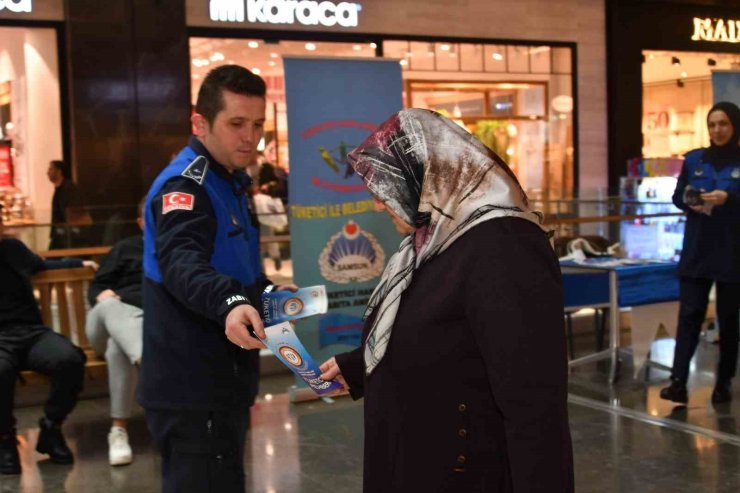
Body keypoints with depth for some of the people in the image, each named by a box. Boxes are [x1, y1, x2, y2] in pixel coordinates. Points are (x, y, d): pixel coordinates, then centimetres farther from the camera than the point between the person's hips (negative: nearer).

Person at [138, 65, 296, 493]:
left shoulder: (230, 180, 12)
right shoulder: (184, 184, -19)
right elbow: (181, 260, -39)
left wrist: (265, 291, 15)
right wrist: (229, 303, -56)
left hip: (219, 380, 10)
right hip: (193, 390, -10)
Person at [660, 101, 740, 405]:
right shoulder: (694, 159, 9)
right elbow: (677, 196, 10)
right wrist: (691, 202, -11)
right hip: (696, 250, 2)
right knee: (689, 314, -6)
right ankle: (678, 382, -10)